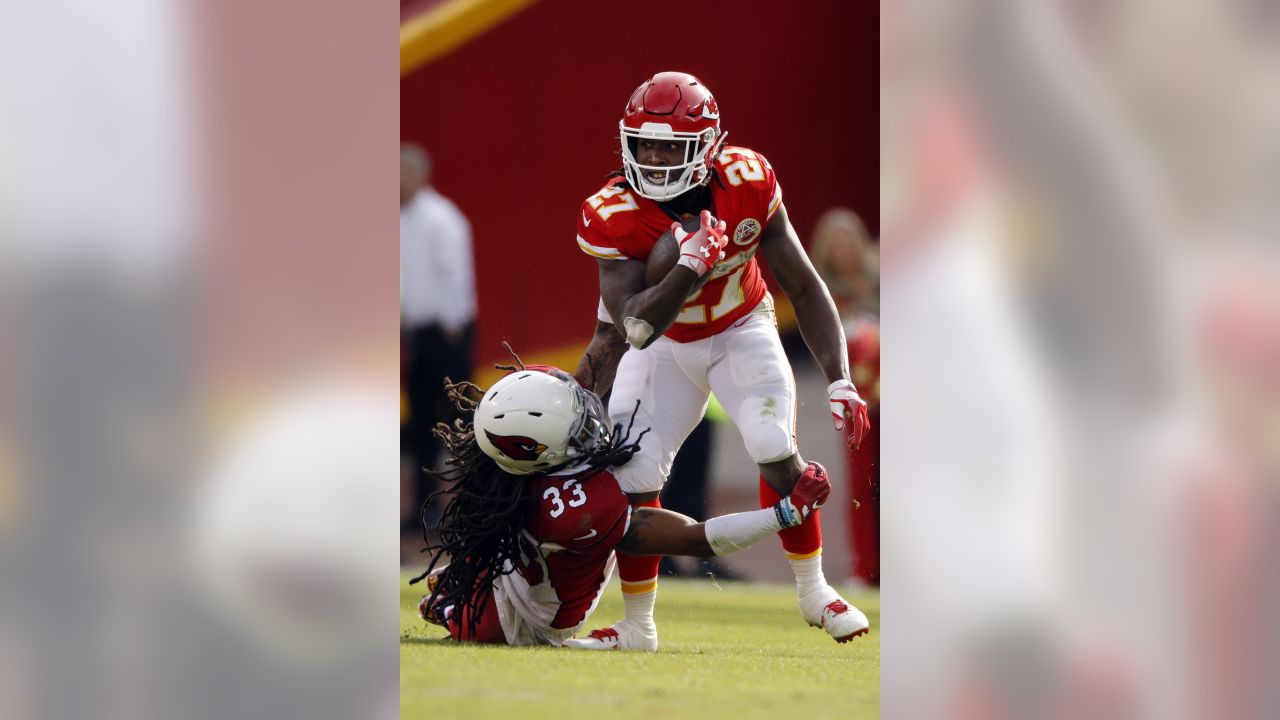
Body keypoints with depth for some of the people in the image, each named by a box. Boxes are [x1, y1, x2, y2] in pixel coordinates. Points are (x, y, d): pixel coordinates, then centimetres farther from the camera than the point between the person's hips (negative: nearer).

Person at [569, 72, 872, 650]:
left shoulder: (747, 184, -24)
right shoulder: (614, 216, -28)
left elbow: (803, 287, -14)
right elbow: (630, 327, -35)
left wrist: (839, 381, -20)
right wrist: (689, 267, -48)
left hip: (741, 331, 0)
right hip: (663, 342, 0)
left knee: (776, 451, -21)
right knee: (630, 476, -10)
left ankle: (814, 592, 1)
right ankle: (637, 626, 9)